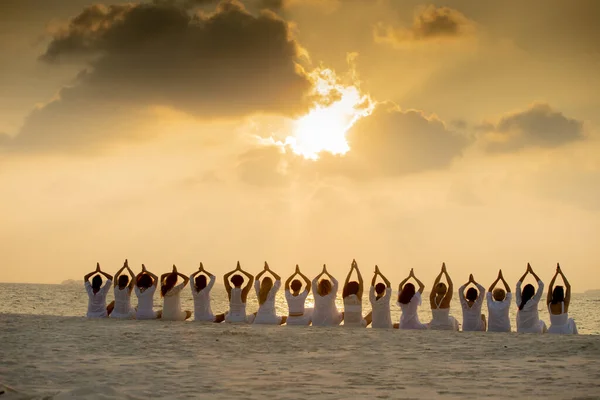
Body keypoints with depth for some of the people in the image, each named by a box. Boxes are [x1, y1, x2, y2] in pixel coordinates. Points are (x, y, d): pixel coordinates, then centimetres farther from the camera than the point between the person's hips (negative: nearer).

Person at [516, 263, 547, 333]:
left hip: (520, 332, 2)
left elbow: (518, 285, 4)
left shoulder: (519, 302, -8)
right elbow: (541, 285, -8)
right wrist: (532, 273, -3)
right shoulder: (534, 302, -15)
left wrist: (526, 272, 6)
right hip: (535, 332, -2)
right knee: (542, 323, 32)